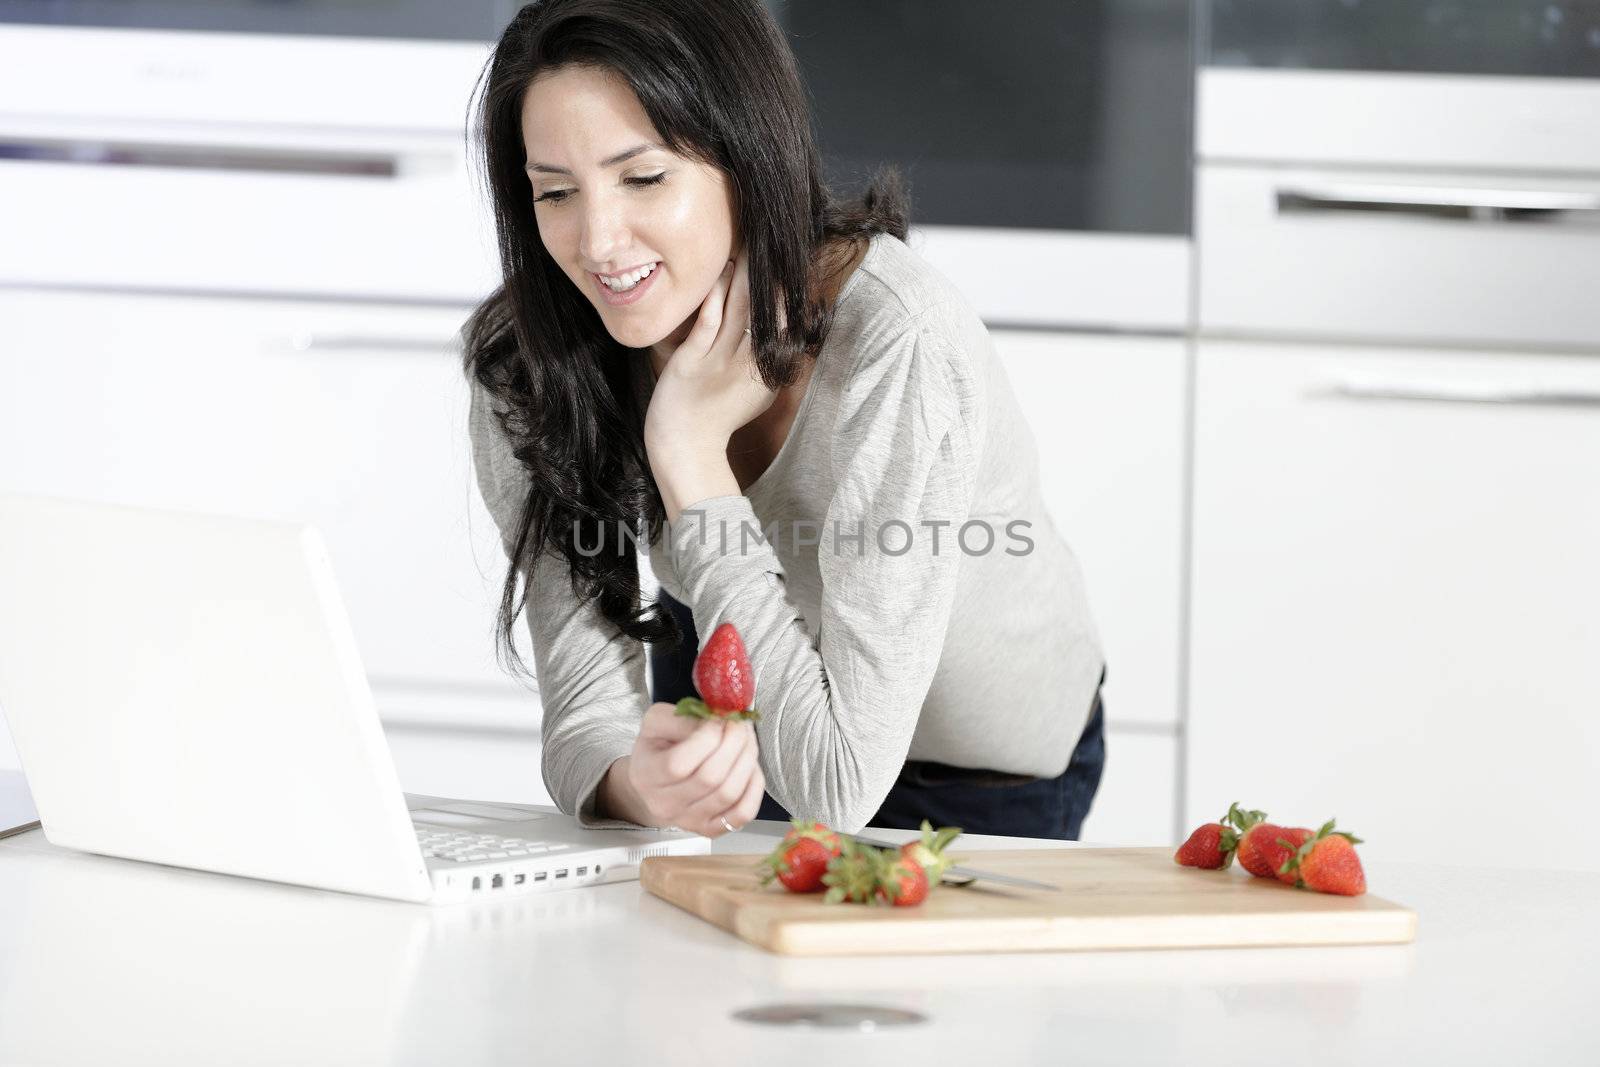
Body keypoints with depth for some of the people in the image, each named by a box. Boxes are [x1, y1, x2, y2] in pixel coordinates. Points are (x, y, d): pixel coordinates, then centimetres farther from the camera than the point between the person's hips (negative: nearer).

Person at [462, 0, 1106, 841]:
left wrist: (692, 458, -35)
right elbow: (586, 717, -19)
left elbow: (840, 786, -35)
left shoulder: (898, 350, -35)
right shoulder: (521, 364, -21)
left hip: (982, 784, -2)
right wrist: (634, 785, -43)